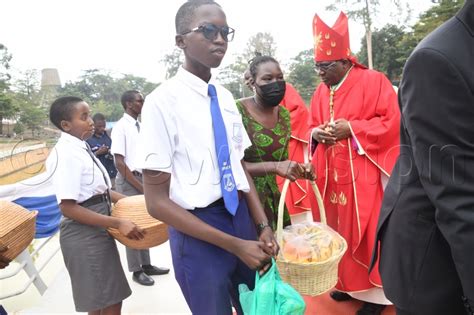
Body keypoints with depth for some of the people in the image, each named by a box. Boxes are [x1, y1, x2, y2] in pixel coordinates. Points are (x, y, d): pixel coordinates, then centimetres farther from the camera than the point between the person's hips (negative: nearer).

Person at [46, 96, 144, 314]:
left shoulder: (81, 148, 8)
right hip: (84, 236, -9)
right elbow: (68, 207, -25)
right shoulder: (66, 154, -20)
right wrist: (117, 223, -27)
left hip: (98, 232, 9)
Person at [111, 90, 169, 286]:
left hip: (143, 178, 7)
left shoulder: (140, 126, 9)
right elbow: (120, 163, -16)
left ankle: (146, 265, 27)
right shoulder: (121, 127, -13)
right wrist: (139, 186, -16)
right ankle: (136, 270, 17)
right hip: (129, 181, -7)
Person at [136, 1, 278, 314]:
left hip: (241, 217, 6)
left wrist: (263, 225, -3)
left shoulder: (225, 97, 3)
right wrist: (234, 244, -17)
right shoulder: (163, 101, -15)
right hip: (197, 232, -6)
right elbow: (157, 201, -16)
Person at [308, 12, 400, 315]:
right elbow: (312, 126, 17)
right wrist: (316, 133, -6)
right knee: (340, 228, 13)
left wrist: (351, 128, -18)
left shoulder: (373, 81, -6)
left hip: (363, 176, -6)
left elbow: (392, 121, -11)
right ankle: (349, 282, 31)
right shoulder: (321, 91, 11)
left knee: (367, 231, 1)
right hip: (332, 175, 6)